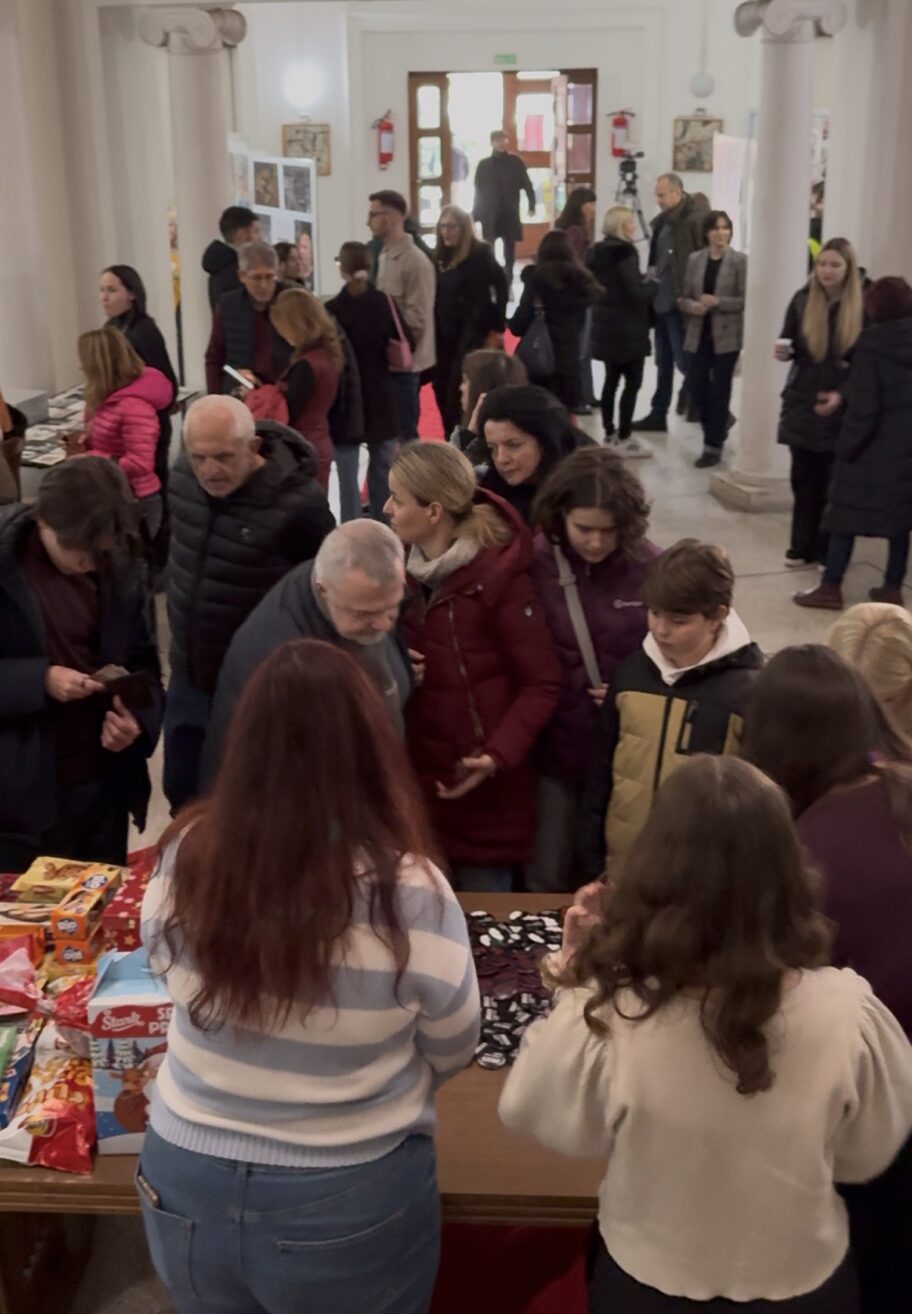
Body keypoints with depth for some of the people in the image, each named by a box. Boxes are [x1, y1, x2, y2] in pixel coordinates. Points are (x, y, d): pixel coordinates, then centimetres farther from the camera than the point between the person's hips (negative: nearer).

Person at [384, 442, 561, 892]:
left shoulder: (500, 576, -17)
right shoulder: (408, 568, 3)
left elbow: (542, 685, -14)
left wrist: (497, 757, -25)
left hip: (483, 786, -5)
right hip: (419, 780, 6)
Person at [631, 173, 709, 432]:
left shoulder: (696, 220, -12)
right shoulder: (662, 221, 14)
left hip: (681, 303, -9)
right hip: (661, 302, 9)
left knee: (684, 360, -5)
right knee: (663, 363, 14)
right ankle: (658, 415, 21)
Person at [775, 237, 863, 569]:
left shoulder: (863, 307, -6)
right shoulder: (802, 300, 3)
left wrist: (842, 394, -15)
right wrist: (784, 351, -12)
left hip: (841, 409, -3)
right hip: (802, 402, 3)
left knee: (832, 483, 1)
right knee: (803, 479, 8)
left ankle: (829, 552, 10)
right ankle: (802, 548, 18)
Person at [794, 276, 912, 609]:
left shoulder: (872, 343, -13)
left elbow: (864, 405, -16)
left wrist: (847, 445, -9)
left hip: (874, 445, -6)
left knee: (846, 514, 3)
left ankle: (830, 587, 7)